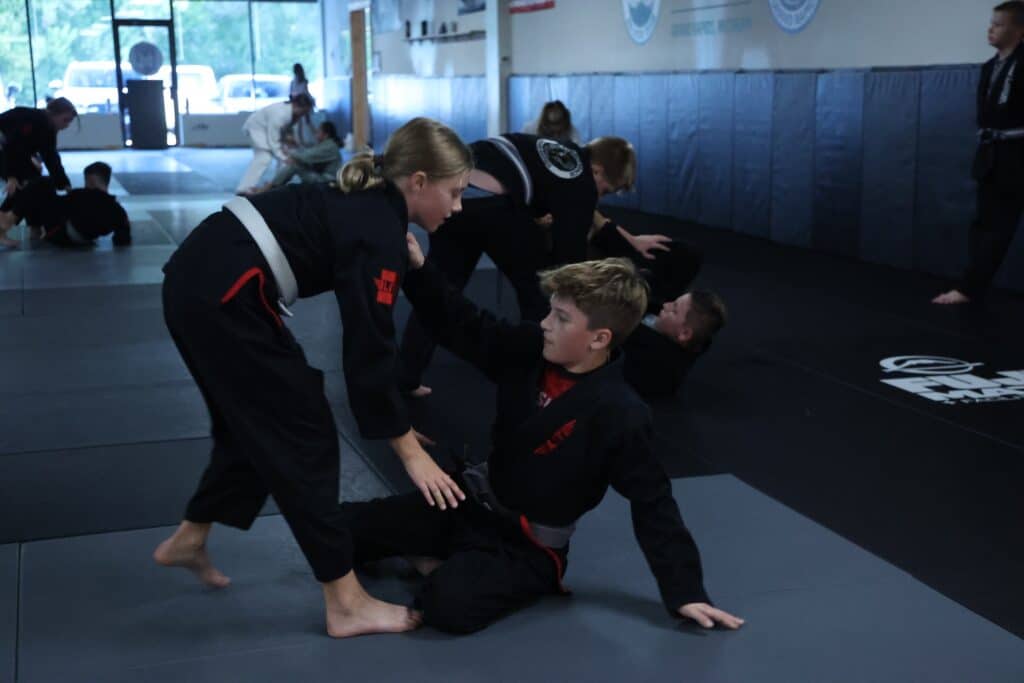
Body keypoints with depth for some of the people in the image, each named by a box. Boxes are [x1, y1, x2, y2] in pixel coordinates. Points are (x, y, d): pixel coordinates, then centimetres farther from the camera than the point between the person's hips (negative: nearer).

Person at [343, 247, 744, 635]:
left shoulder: (619, 416, -23)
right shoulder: (530, 350, -7)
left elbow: (652, 504, -17)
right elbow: (464, 328, 0)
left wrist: (684, 591, -14)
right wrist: (418, 270, -15)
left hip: (526, 545, -6)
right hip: (470, 503, 6)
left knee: (449, 604, -33)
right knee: (344, 527, -3)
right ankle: (457, 560, 12)